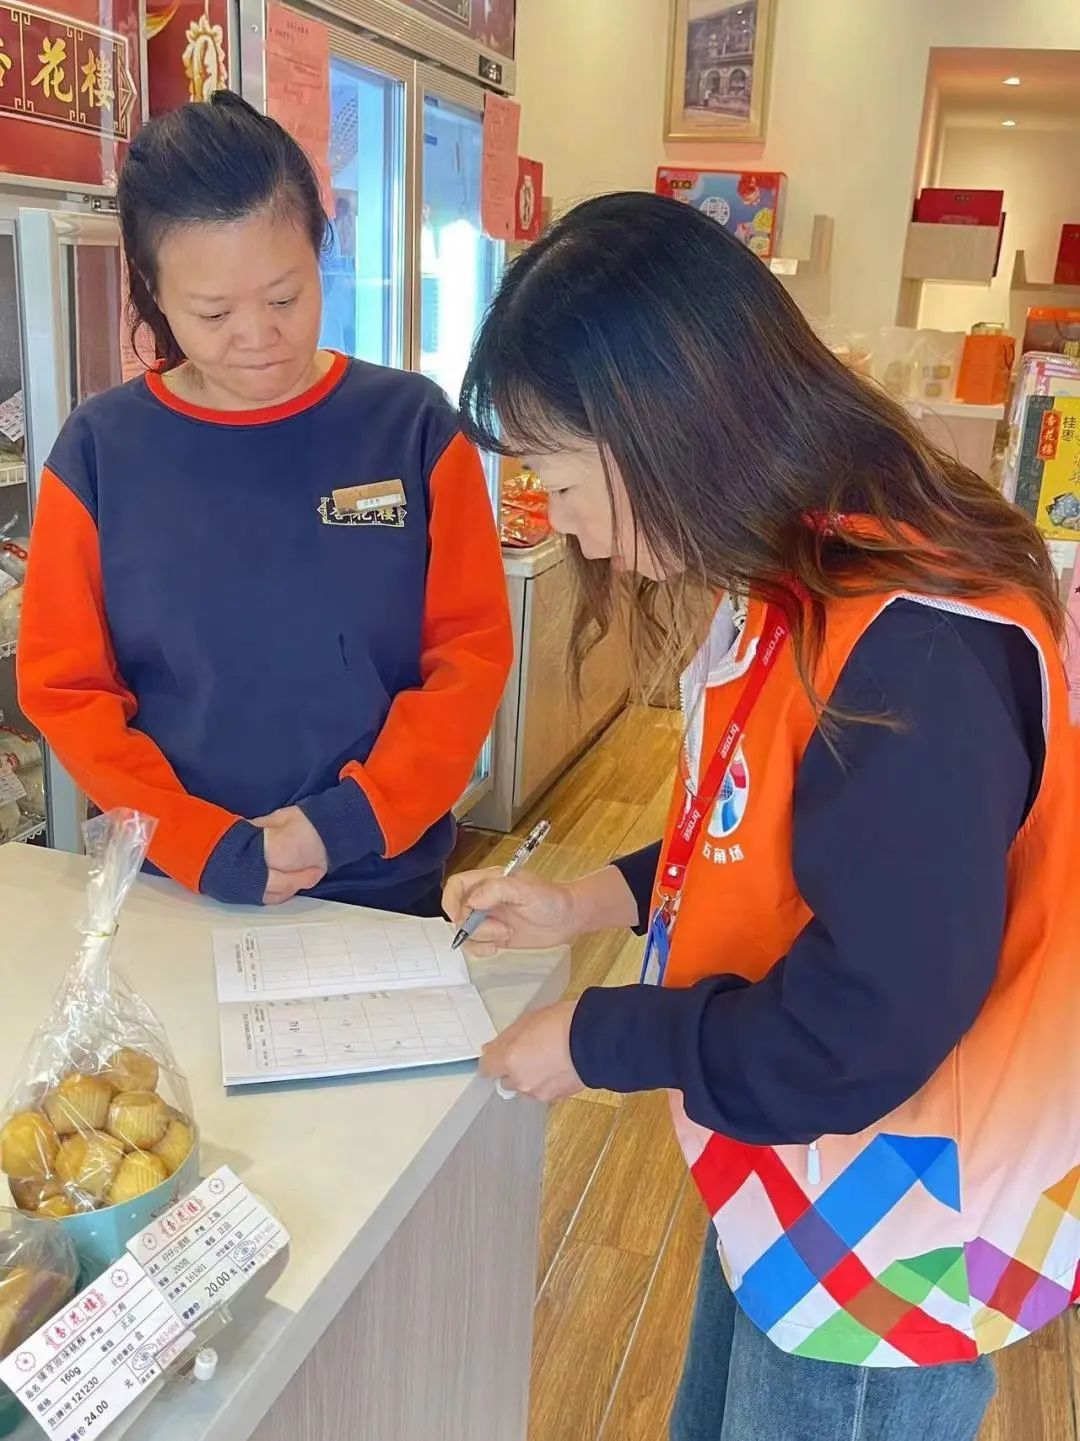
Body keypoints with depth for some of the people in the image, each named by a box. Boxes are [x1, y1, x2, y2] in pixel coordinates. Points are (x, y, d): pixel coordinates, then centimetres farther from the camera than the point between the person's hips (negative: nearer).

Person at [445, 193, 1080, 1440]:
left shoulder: (914, 649, -32)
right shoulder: (802, 585, -1)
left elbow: (871, 1022, -29)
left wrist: (596, 1041, -17)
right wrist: (594, 902, 1)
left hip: (894, 1239, -8)